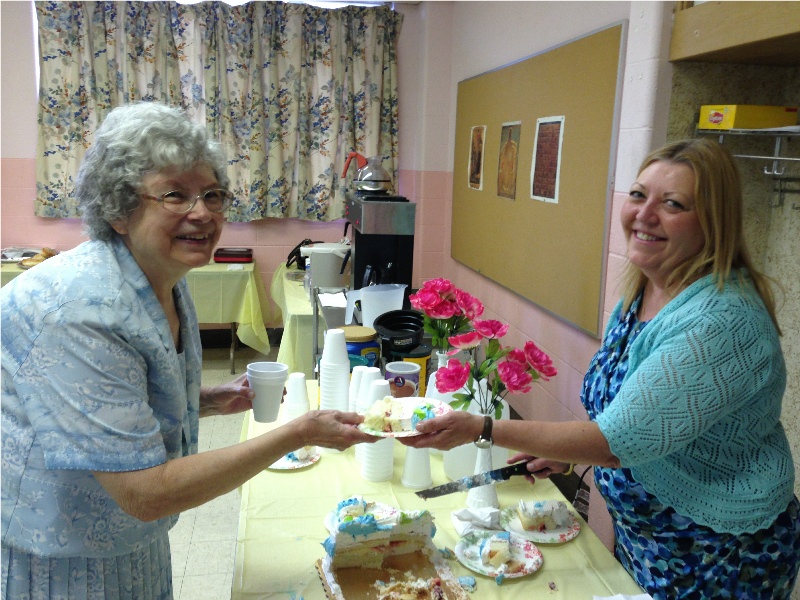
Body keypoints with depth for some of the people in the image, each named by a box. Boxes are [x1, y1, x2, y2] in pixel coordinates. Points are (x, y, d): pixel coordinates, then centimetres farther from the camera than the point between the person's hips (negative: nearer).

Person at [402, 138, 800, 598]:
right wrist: (569, 452, 1)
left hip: (718, 562, -7)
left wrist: (482, 429, -30)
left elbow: (619, 441, -31)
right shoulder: (642, 290, -3)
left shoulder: (721, 322, -31)